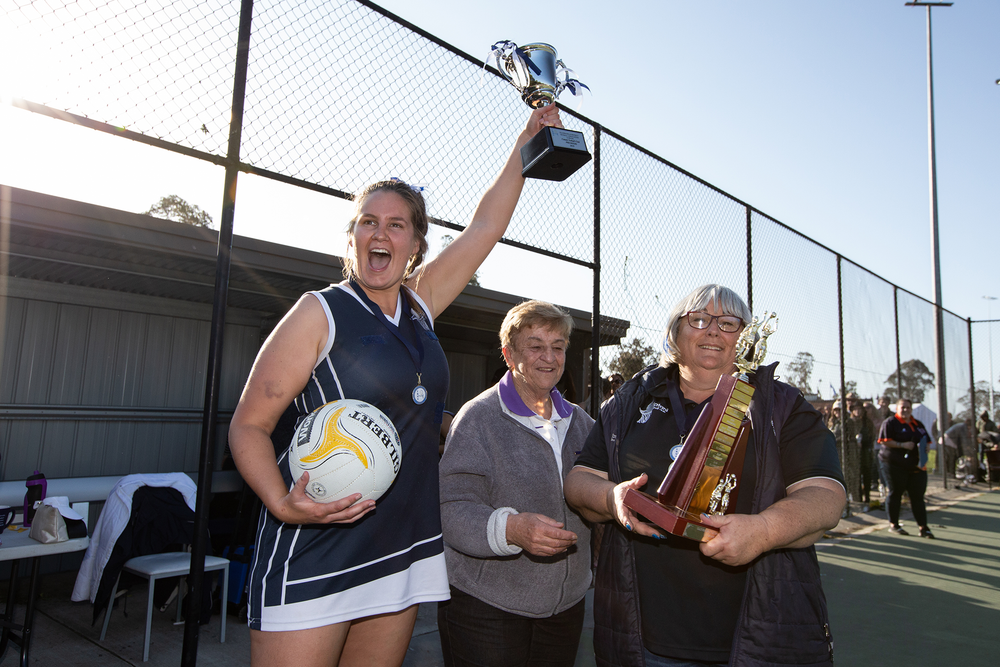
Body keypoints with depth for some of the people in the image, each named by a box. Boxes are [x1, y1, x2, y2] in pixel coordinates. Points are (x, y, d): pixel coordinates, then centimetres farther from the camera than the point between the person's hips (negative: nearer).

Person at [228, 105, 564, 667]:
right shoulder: (320, 312, -6)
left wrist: (527, 143, 17)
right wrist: (283, 502, -24)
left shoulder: (419, 305, 9)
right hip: (315, 550, -5)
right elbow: (249, 425, -6)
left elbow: (486, 227, 14)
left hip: (404, 547, 5)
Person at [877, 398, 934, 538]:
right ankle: (894, 524, 12)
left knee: (918, 496, 3)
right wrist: (902, 445, -20)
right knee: (895, 493, 2)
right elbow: (884, 441, -13)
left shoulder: (918, 425, 16)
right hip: (894, 464, -5)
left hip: (916, 465, 5)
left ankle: (923, 527, 6)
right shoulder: (890, 423, -4)